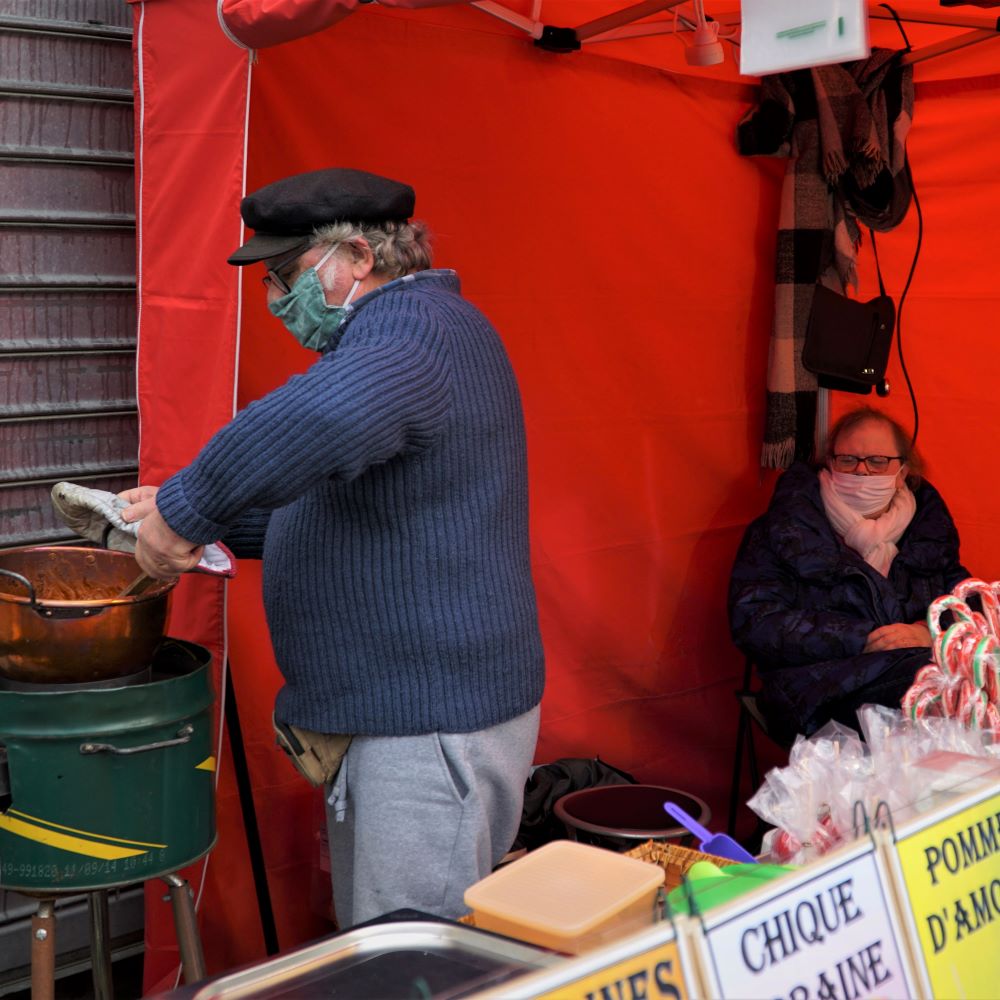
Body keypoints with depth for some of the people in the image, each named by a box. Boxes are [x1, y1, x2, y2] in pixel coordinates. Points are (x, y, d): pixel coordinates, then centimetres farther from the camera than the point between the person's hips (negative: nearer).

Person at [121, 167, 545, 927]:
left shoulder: (414, 325, -17)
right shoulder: (406, 329, 19)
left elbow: (330, 416, -42)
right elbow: (338, 505, 27)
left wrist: (186, 509, -30)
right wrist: (205, 519, 14)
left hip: (434, 719, -11)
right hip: (394, 706, 11)